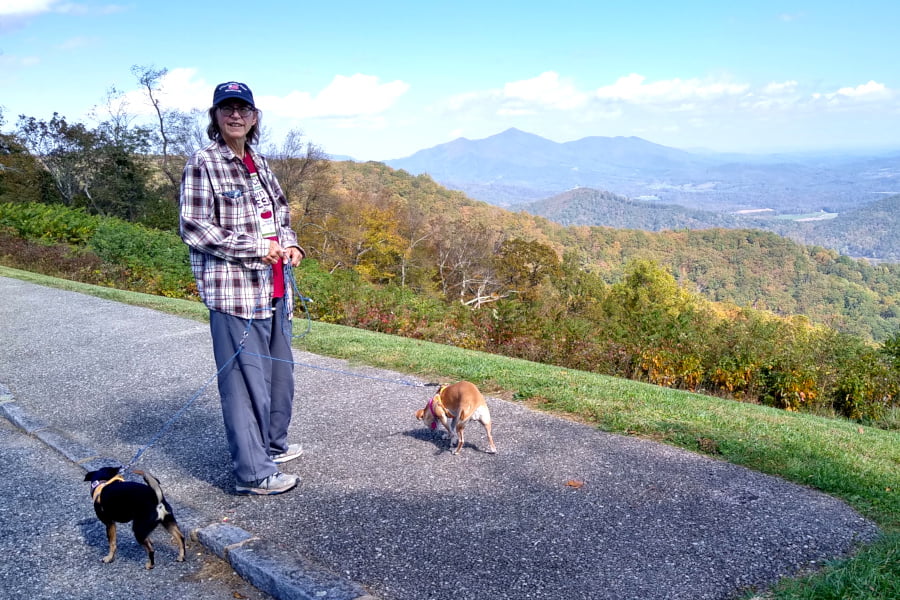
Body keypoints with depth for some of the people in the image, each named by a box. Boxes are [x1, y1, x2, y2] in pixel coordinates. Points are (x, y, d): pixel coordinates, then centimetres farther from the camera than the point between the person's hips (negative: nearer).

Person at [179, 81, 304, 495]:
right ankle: (253, 472, 7)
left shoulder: (259, 163, 15)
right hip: (235, 290, -8)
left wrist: (290, 244, 3)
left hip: (273, 287, 8)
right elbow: (193, 227, -12)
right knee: (246, 379, -4)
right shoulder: (204, 163, -7)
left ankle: (272, 444, 34)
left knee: (279, 371, 16)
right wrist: (256, 249, -15)